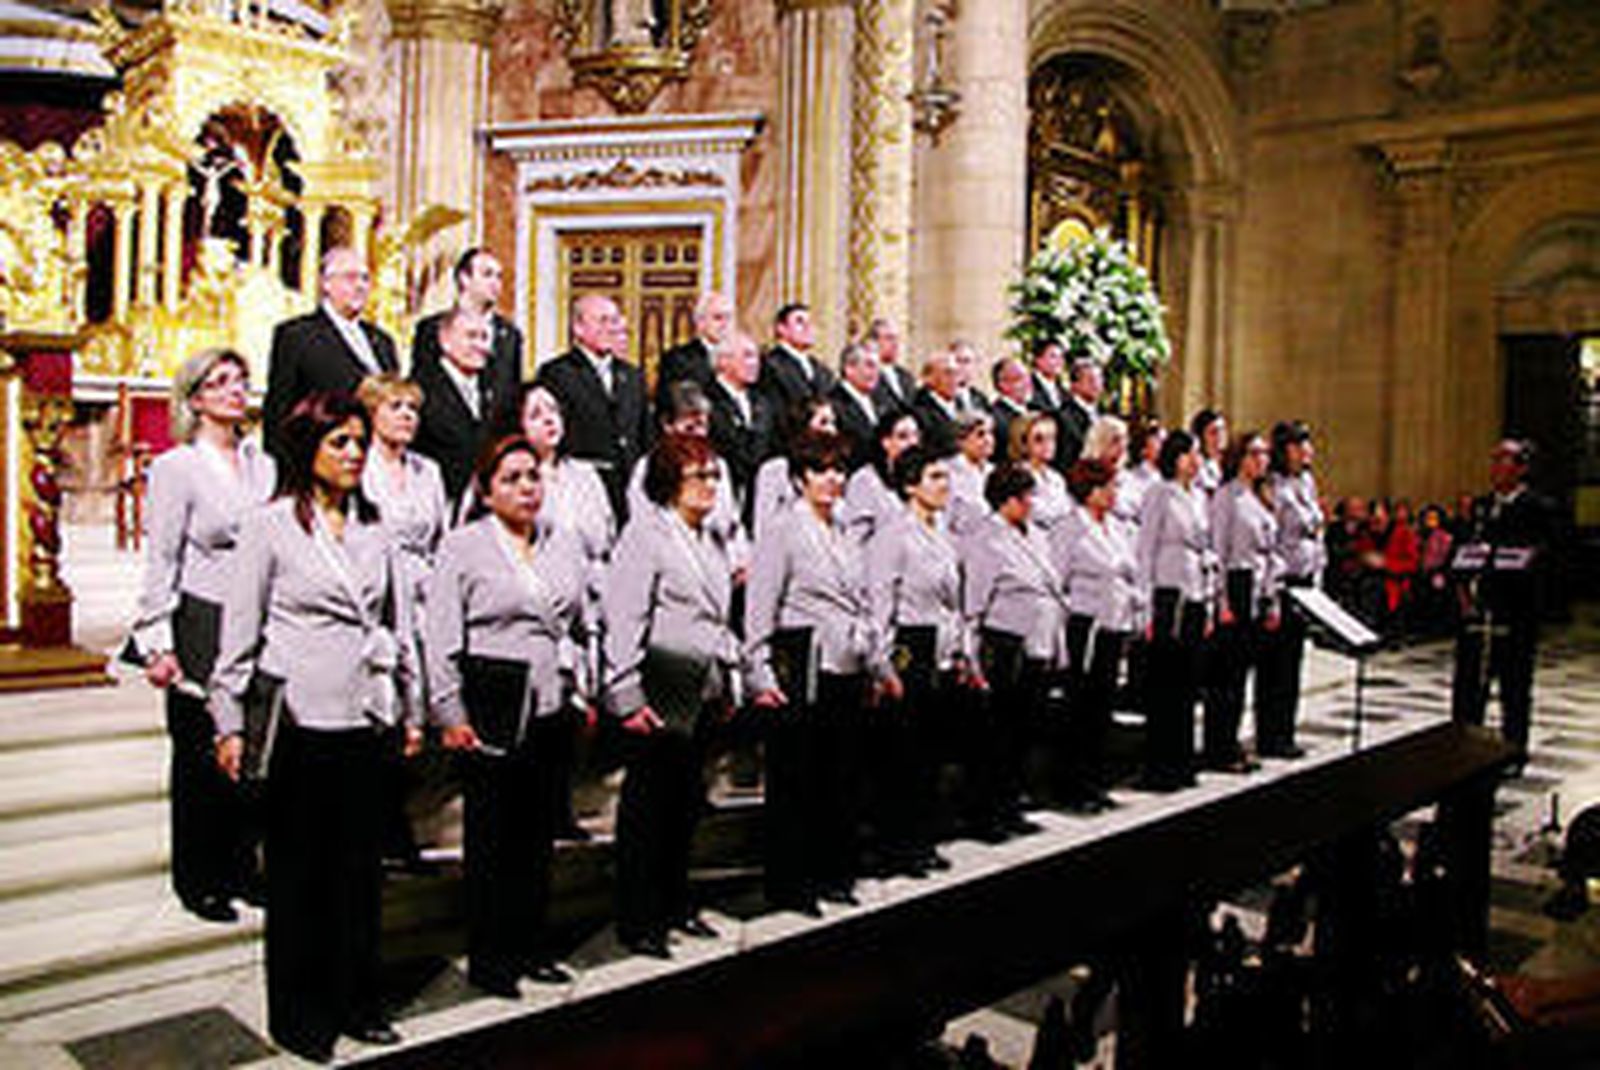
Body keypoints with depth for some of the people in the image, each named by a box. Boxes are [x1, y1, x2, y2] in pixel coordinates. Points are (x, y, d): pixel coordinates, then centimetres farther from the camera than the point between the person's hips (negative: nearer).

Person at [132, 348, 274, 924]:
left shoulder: (263, 463, 10)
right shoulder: (175, 467, -4)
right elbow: (160, 562, -6)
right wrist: (158, 644, -11)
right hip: (202, 624, -4)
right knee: (201, 751, 4)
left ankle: (240, 867, 22)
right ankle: (198, 880, 18)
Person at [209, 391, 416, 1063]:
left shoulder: (373, 529, 11)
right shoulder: (270, 526, -2)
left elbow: (398, 625, 15)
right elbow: (239, 633, -3)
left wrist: (409, 710, 14)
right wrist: (229, 723, -6)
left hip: (363, 719, 4)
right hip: (299, 718, -4)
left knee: (360, 864, 10)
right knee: (296, 872, 5)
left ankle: (355, 1000, 24)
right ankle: (297, 1016, 19)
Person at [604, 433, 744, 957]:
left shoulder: (714, 538, 16)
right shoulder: (646, 532, -8)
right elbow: (623, 619, -14)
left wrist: (731, 685, 19)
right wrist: (626, 695, -18)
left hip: (705, 692, 8)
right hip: (661, 689, -7)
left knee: (688, 800, 15)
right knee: (647, 805, 0)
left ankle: (674, 903, 29)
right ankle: (637, 921, 10)